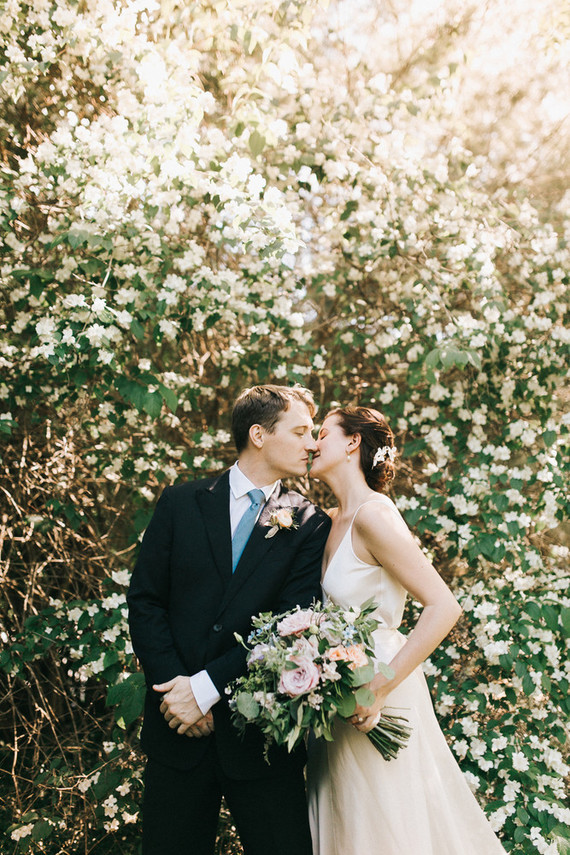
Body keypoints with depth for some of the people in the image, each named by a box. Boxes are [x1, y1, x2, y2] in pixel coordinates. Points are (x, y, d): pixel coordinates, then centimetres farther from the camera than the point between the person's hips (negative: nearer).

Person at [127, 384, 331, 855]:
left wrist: (207, 686, -16)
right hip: (178, 730, 1)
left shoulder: (310, 524, -1)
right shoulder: (182, 503, 3)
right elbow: (145, 601, 1)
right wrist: (176, 685, -11)